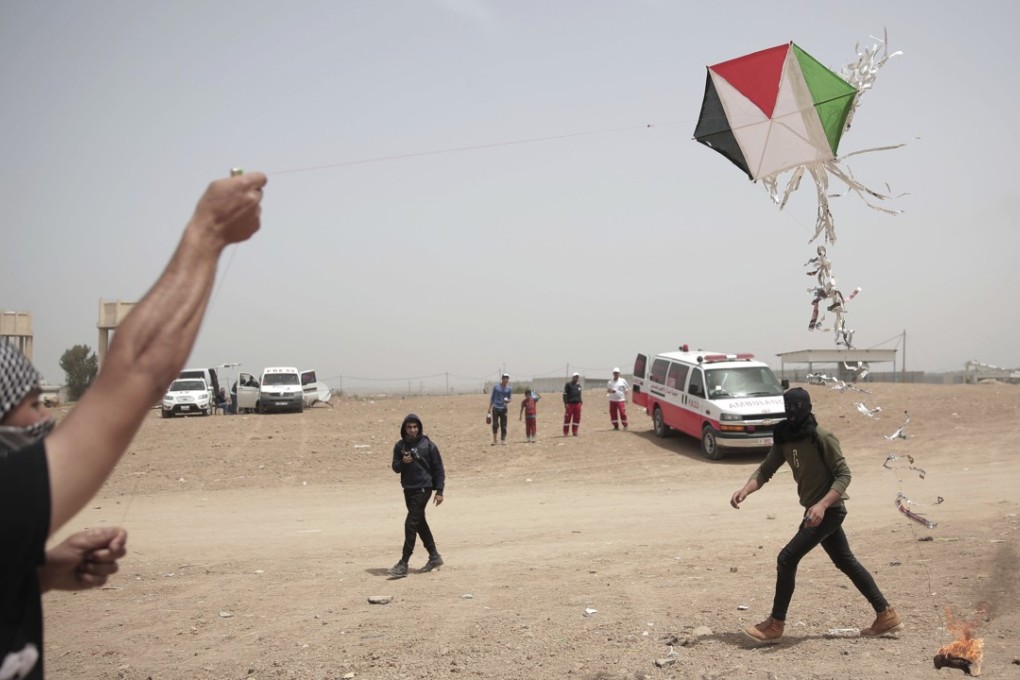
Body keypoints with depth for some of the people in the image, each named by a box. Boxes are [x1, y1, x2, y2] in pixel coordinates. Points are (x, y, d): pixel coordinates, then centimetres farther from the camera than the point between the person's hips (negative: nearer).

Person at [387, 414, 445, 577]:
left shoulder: (428, 445, -7)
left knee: (411, 523, -10)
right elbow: (395, 468, 8)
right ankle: (434, 557, 27)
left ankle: (404, 563, -6)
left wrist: (439, 491, -6)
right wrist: (403, 462, -15)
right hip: (408, 489, 6)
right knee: (420, 523, 13)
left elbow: (438, 469, -4)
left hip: (423, 489, -6)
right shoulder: (400, 446, 5)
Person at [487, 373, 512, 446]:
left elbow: (509, 399, 13)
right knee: (495, 425, -6)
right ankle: (494, 440, 4)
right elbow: (492, 398, 7)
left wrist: (508, 401, -14)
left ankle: (503, 440, 7)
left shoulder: (508, 389, 6)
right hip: (495, 408, -1)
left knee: (503, 425, 1)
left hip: (503, 409, 1)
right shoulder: (496, 387, 3)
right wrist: (489, 409, 6)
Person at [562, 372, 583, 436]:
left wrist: (580, 402, 13)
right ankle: (565, 432, 0)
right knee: (567, 418, -5)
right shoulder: (568, 385, -1)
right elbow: (565, 394, -5)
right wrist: (566, 403, -13)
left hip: (577, 404, 6)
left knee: (577, 418, 3)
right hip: (570, 404, -6)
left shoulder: (578, 385, 17)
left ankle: (575, 431, 11)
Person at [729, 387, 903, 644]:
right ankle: (886, 616, 29)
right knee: (847, 563, 18)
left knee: (787, 558, -11)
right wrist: (745, 490, -20)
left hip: (829, 510, -9)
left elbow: (844, 475, -20)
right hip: (816, 511, 9)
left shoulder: (821, 437, -20)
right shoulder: (784, 438, 3)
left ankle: (775, 625, 0)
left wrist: (822, 505, -33)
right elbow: (765, 470, 0)